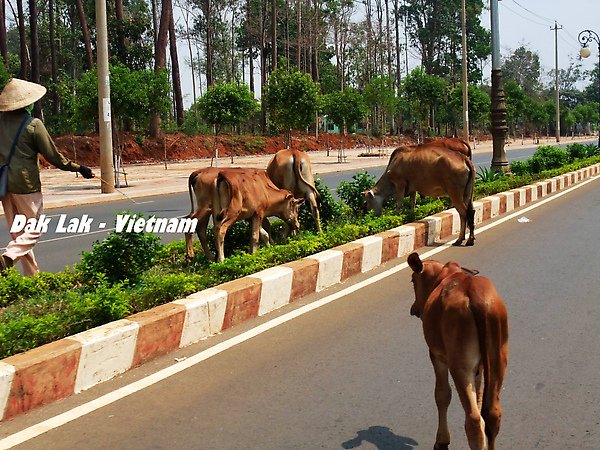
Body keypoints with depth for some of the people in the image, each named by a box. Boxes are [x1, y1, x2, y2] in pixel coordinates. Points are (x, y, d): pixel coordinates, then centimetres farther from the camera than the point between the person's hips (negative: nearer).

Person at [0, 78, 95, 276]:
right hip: (26, 184, -6)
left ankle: (31, 274, 18)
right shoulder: (34, 124, -11)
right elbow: (53, 155, -8)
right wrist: (78, 168, 0)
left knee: (17, 232, 14)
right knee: (33, 230, 5)